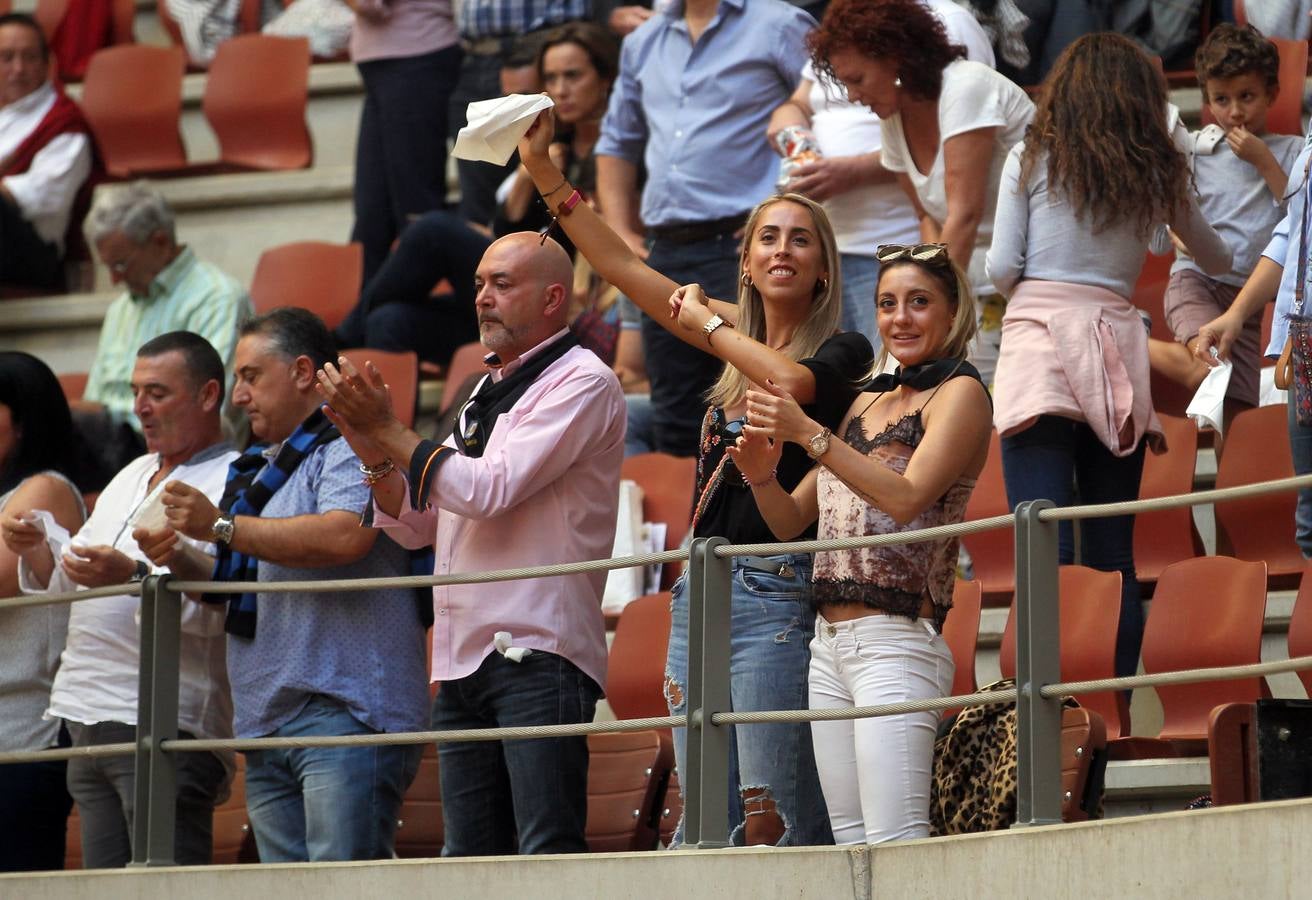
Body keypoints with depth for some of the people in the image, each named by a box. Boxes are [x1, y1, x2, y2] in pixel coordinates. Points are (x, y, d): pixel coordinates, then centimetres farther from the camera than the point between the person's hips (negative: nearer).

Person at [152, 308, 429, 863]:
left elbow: (344, 537, -22)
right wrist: (184, 563, 10)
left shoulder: (347, 448, -4)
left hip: (341, 710, -9)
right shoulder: (263, 468, 24)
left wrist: (221, 526, -15)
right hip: (267, 723, 9)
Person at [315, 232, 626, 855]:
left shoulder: (581, 383, -3)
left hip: (537, 656, -8)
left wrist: (388, 431, -7)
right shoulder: (486, 394, 23)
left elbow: (490, 489, -15)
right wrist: (374, 452, 4)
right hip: (462, 661, 9)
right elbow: (415, 524, 22)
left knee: (548, 858, -14)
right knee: (469, 863, 5)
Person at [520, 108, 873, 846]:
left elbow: (792, 381, -24)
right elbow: (623, 267, 21)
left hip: (776, 594, -7)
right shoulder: (738, 344, 17)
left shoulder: (843, 354, -1)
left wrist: (708, 326, -7)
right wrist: (543, 172, 20)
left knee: (775, 818, -13)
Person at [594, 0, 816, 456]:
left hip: (739, 247, -7)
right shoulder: (643, 43, 18)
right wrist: (621, 234, 17)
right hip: (663, 252, 7)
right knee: (675, 428, 9)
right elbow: (616, 144, 29)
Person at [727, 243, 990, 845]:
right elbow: (791, 521, 21)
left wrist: (809, 433, -20)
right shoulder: (866, 404, 21)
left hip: (896, 642, -7)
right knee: (850, 841, 2)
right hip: (829, 646, 8)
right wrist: (762, 476, 0)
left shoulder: (960, 393, 0)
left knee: (895, 841, -17)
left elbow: (907, 497, -16)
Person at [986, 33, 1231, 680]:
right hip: (1118, 341, 3)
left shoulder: (1032, 160, 5)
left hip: (1040, 336, -3)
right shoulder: (1159, 173, 12)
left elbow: (1002, 269, 1)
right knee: (1113, 554, 7)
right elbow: (1216, 260, 29)